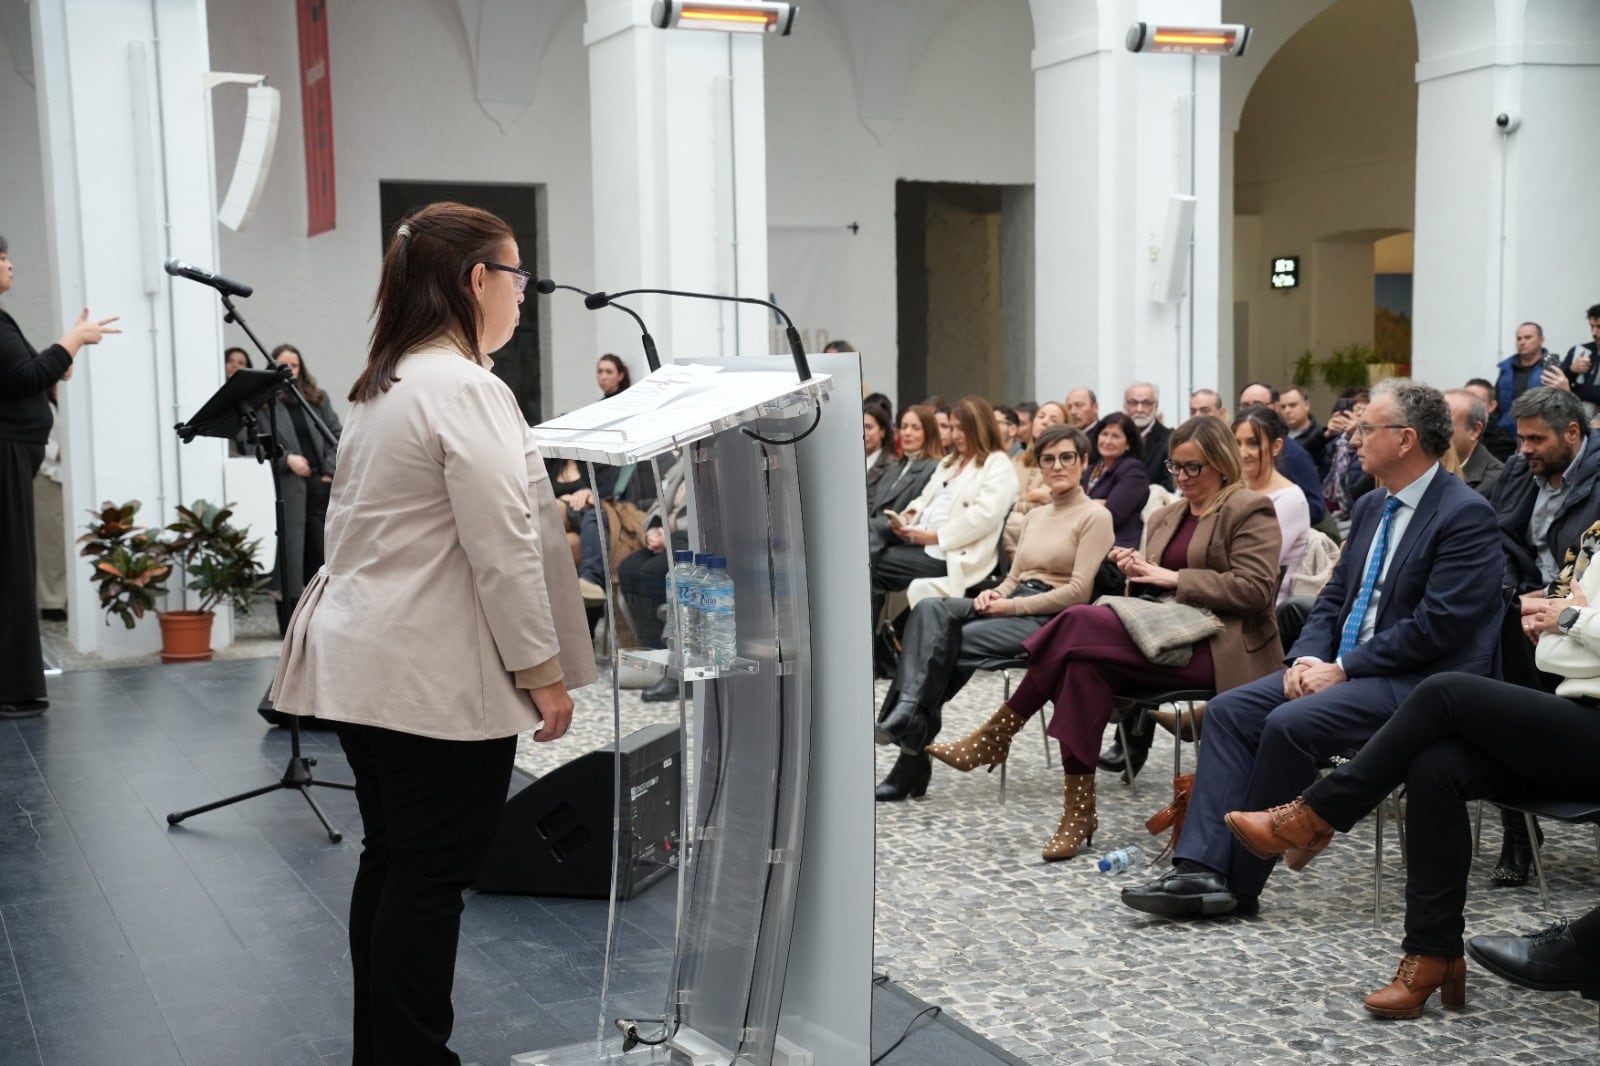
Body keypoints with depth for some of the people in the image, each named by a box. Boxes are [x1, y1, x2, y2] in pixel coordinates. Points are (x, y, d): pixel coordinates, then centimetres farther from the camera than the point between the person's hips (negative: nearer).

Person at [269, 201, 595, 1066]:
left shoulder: (382, 384, 13)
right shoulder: (467, 389, -17)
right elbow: (503, 549, -19)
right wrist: (544, 669, -12)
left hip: (367, 663, 10)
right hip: (438, 677, -10)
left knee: (389, 866, 16)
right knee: (430, 880, 0)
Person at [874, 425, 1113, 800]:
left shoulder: (1095, 517, -1)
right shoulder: (1034, 516, 24)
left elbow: (1079, 591, -11)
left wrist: (1011, 606, -14)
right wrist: (995, 593, -2)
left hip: (1049, 619, -7)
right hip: (1011, 607, 7)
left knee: (939, 643, -25)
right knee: (930, 610, -24)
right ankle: (907, 712, -36)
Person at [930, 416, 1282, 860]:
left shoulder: (1250, 511, -1)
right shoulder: (1165, 517, 22)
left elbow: (1256, 590, -12)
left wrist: (1175, 578, -13)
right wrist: (1140, 571, 1)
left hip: (1217, 646, -7)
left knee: (1081, 623, -27)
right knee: (1086, 662, -28)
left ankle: (996, 736, -18)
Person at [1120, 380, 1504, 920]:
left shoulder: (1466, 514, -12)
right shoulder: (1371, 507, 15)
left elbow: (1437, 625, -19)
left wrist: (1343, 669, -17)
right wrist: (1307, 657, -2)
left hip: (1415, 680, -9)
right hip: (1346, 666, 9)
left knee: (1289, 723, -28)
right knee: (1229, 709, -9)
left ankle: (1238, 884, -15)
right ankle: (1202, 867, -18)